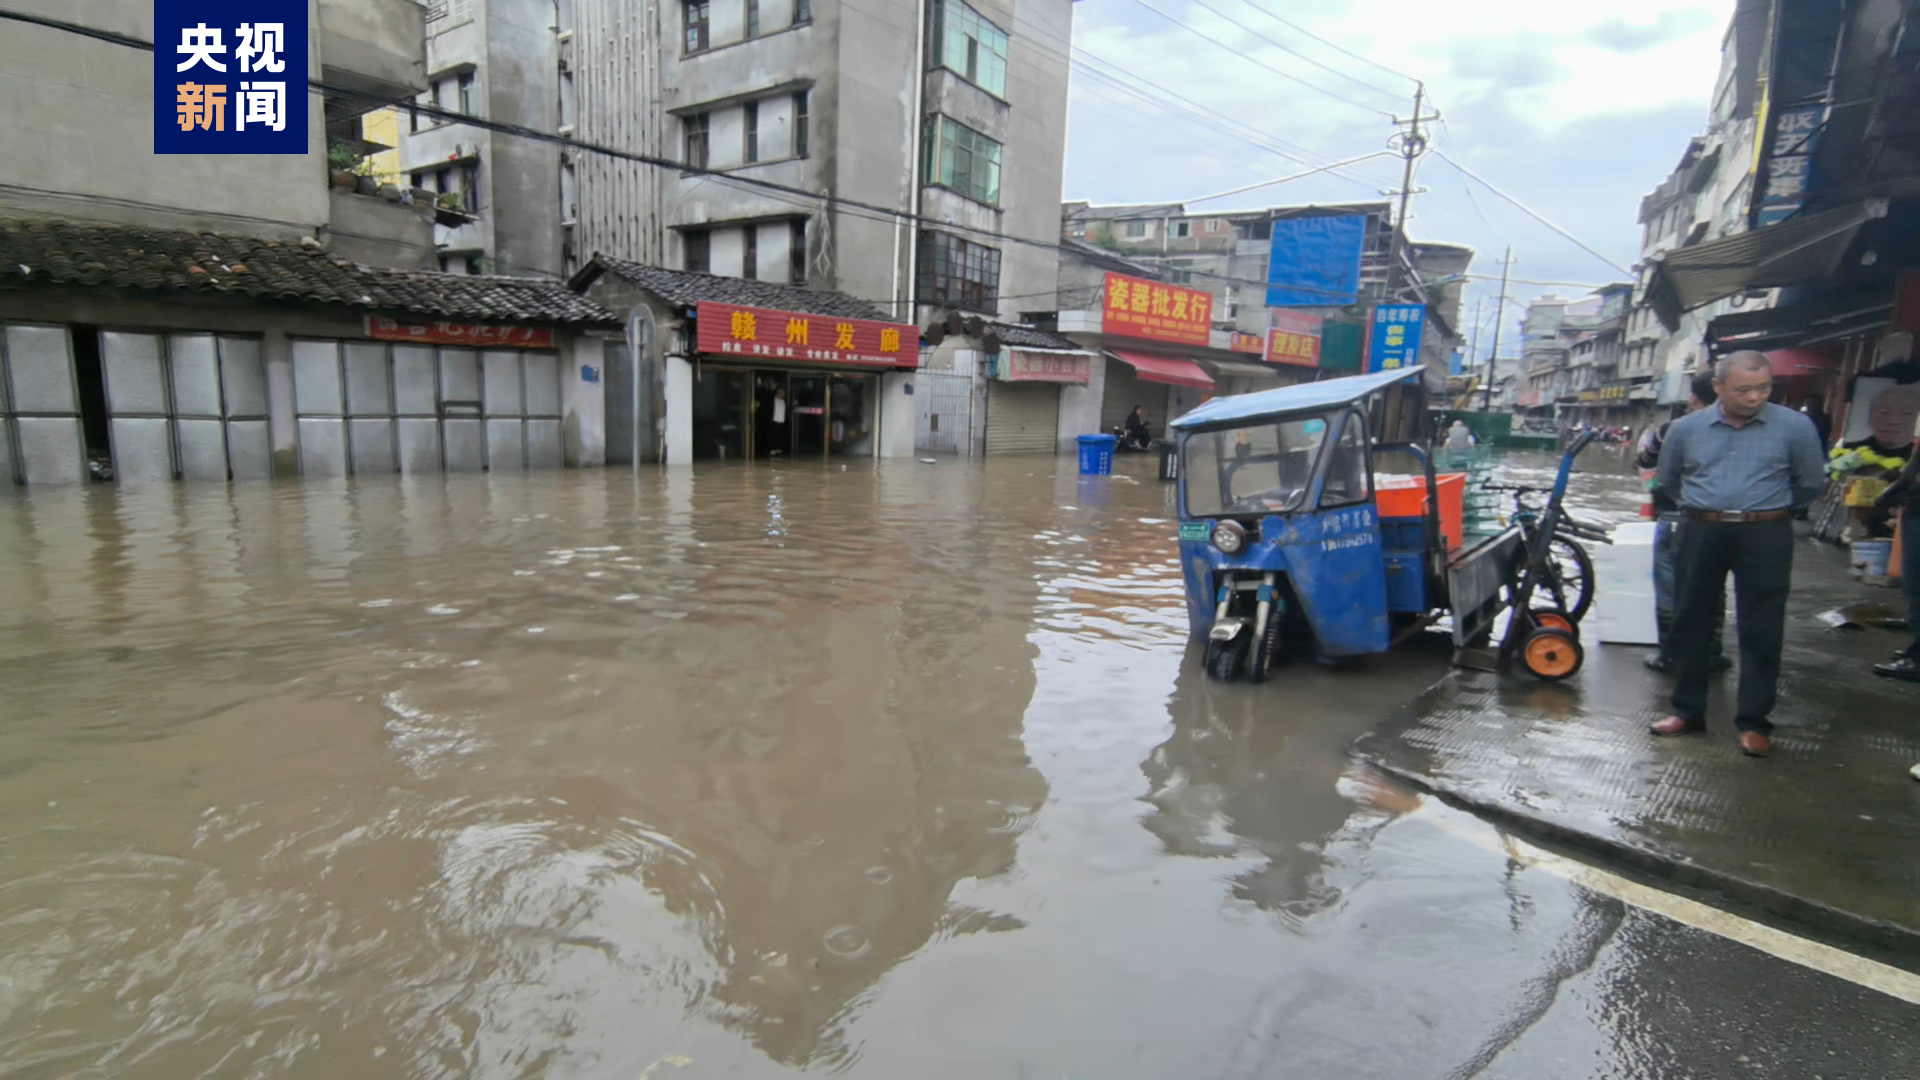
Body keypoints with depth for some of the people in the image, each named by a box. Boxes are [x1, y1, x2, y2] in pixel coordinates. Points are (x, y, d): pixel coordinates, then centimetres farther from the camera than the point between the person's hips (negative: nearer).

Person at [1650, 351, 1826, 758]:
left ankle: (1753, 721, 11)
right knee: (1691, 622, 8)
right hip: (1701, 533, 2)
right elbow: (1666, 482, 19)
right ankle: (1689, 710, 19)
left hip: (1766, 537, -2)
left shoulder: (1795, 427, -2)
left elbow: (1811, 484, 10)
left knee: (1761, 631, 2)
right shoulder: (1685, 429, 3)